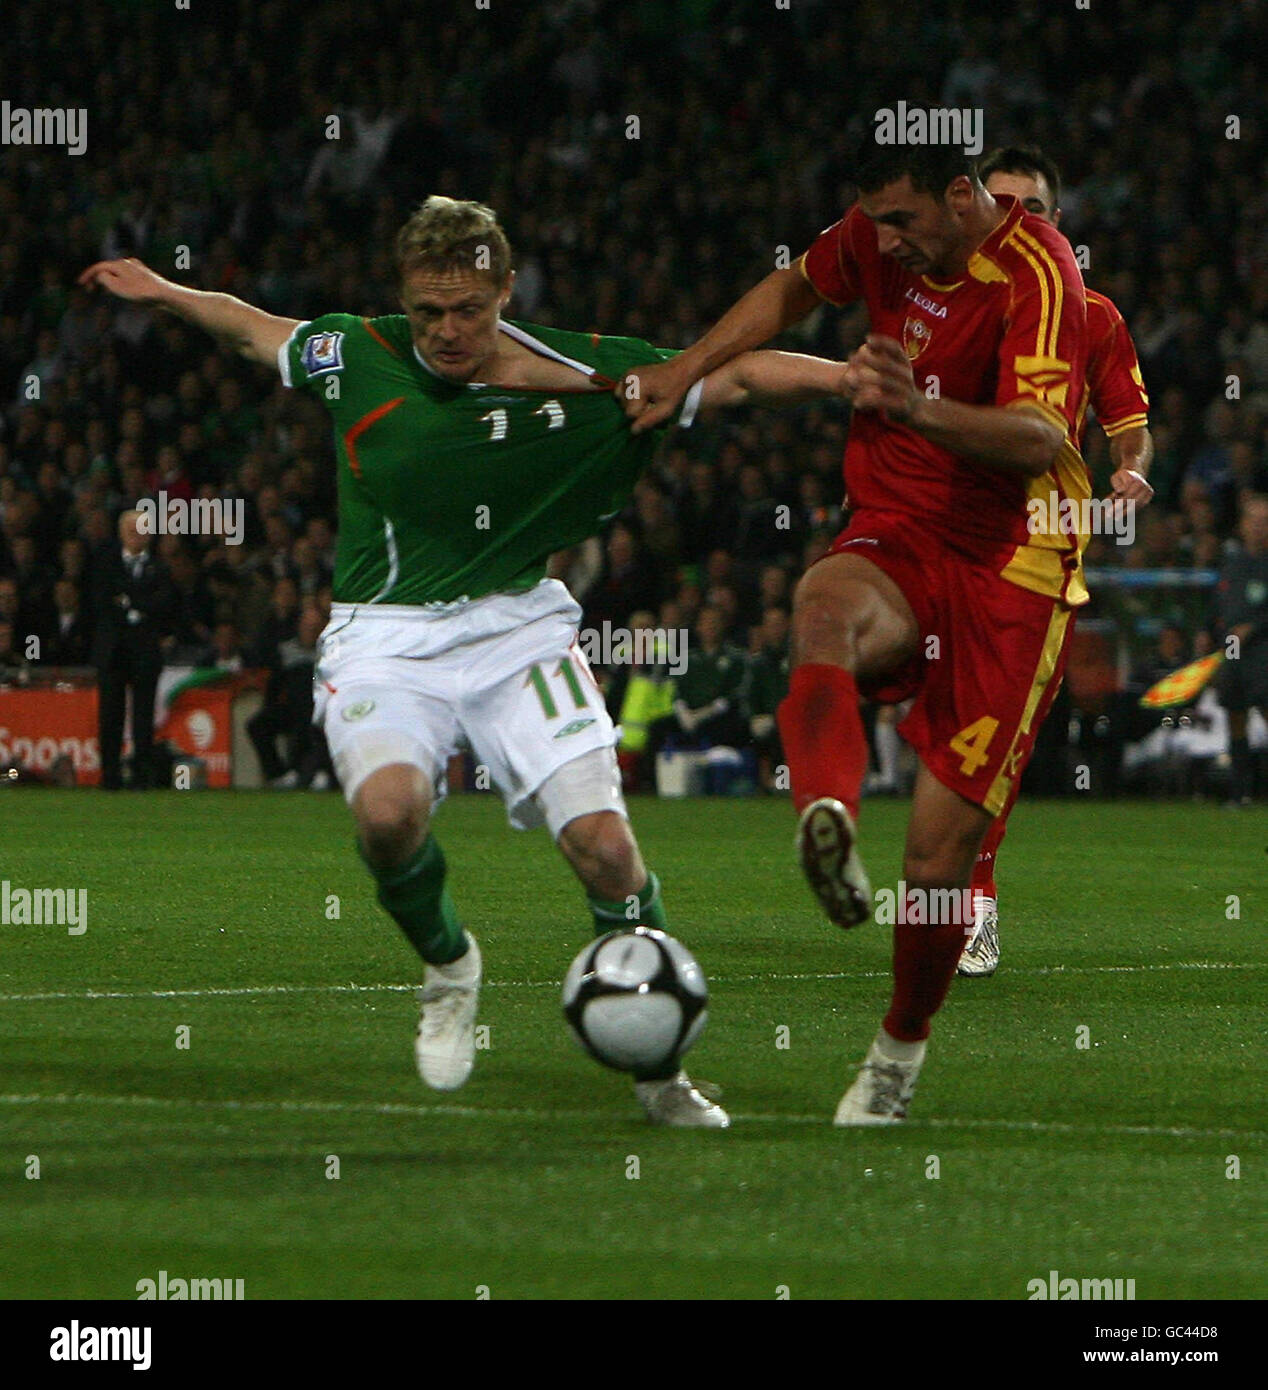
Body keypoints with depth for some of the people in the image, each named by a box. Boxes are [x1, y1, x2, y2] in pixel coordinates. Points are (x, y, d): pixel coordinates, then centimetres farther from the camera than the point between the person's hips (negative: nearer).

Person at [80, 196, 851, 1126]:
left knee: (604, 845, -16)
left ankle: (659, 1069, 6)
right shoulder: (359, 359, -6)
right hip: (385, 638, 0)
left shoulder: (585, 375, -9)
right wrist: (162, 292, 21)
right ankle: (446, 965, 2)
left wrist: (858, 377, -15)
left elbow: (741, 376, -5)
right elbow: (252, 328, 15)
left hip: (519, 627, 0)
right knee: (388, 809, -31)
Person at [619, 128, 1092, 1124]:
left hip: (1008, 574, -4)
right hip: (893, 539, 4)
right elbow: (795, 289, 27)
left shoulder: (1038, 273, -17)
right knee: (824, 608, -37)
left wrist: (919, 408, -48)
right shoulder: (881, 237, 3)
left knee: (940, 853, -5)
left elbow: (1041, 439, -32)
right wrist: (685, 370, 18)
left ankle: (901, 1051, 21)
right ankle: (827, 824, -63)